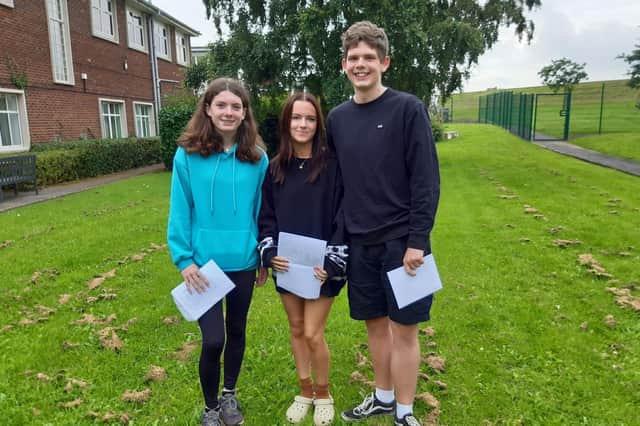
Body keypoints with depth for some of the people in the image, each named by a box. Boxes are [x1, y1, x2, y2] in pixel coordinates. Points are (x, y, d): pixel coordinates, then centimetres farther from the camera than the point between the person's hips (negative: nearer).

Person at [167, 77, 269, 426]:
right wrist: (183, 259, -8)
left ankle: (229, 395, 41)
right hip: (204, 262, -2)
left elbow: (261, 211, 3)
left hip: (243, 262, 2)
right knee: (213, 339, -2)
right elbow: (180, 212, -5)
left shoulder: (257, 158, -3)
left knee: (236, 331, 17)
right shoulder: (188, 155, -9)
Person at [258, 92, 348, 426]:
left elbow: (343, 217, -10)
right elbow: (266, 216, 6)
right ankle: (304, 392, 35)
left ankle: (323, 394, 26)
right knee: (296, 329, 15)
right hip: (287, 264, 4)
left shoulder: (332, 165, -8)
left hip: (320, 265, -4)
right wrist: (269, 253, -8)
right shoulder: (275, 168, 4)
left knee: (313, 333, -1)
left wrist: (332, 262, -16)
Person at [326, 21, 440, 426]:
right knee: (375, 323, 16)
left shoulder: (408, 108, -7)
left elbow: (427, 180, -10)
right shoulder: (337, 118, 7)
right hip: (359, 242, 4)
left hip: (401, 240, -4)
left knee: (403, 327, 5)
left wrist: (418, 240, -15)